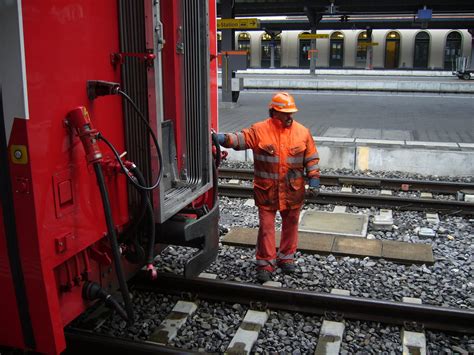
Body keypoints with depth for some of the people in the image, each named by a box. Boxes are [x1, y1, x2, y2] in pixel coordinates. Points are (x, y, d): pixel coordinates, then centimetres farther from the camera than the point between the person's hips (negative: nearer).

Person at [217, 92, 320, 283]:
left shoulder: (302, 132, 1)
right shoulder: (259, 130, -6)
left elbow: (311, 158, 5)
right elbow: (241, 138, -17)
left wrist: (314, 179, 0)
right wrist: (223, 138, -35)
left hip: (293, 190, 2)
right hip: (266, 190, -2)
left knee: (290, 224, 15)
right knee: (266, 226, 3)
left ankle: (286, 257, 34)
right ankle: (265, 263, 16)